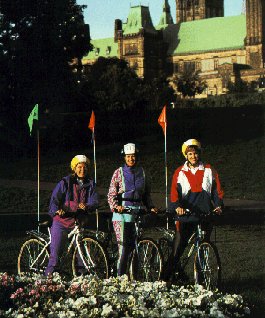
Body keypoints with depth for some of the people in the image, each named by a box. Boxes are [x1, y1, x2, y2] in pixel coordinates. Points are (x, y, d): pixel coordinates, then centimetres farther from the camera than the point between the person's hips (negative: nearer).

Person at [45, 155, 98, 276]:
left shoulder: (90, 184, 9)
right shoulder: (65, 182, -1)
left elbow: (94, 202, -1)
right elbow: (54, 199, -6)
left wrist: (86, 206, -22)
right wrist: (57, 210, -24)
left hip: (79, 222, 3)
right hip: (62, 221, -3)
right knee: (55, 252, -5)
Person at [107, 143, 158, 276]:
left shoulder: (142, 172, 14)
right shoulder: (119, 172, 4)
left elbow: (147, 194, 19)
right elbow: (111, 194, 1)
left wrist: (151, 207, 5)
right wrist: (116, 206, -16)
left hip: (138, 213, 3)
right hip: (122, 212, -3)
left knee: (134, 246, 2)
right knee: (123, 247, -11)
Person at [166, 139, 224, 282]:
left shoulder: (209, 171, 10)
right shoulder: (180, 172, 7)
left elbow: (217, 190, 9)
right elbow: (174, 193, -2)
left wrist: (218, 205, -9)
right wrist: (177, 206, -22)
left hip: (205, 215, 1)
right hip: (185, 215, -1)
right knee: (178, 248, -9)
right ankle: (169, 278, -2)